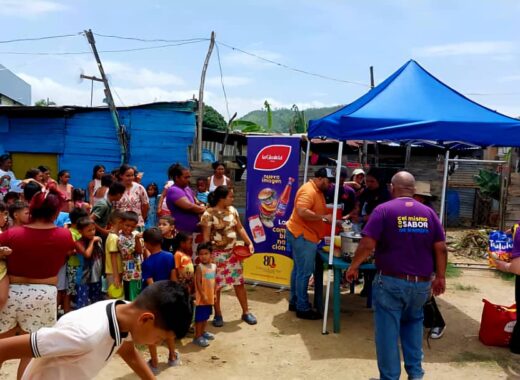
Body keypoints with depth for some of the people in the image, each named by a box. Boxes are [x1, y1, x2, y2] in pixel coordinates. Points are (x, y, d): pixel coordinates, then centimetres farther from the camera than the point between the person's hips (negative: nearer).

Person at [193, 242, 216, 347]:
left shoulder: (214, 266, 5)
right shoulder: (199, 267, -15)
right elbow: (198, 283, -17)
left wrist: (214, 294, 12)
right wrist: (203, 295, -19)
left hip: (210, 297, 7)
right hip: (202, 297, -7)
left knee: (206, 316, 20)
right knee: (199, 317, 1)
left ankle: (203, 332, 36)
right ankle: (197, 337, 10)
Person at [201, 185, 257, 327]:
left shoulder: (232, 210, 4)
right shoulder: (209, 214, -15)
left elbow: (240, 228, 10)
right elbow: (205, 237, -13)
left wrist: (249, 243, 1)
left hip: (233, 253, 6)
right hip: (217, 254, -5)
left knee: (239, 282, 10)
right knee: (216, 285, 7)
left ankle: (246, 312, 23)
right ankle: (218, 315, 23)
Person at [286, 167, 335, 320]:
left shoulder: (318, 191, 14)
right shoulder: (309, 191, -19)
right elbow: (302, 212, -31)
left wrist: (331, 218, 7)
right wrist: (324, 217, -24)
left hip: (305, 235, 11)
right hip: (302, 235, -11)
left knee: (299, 269, 16)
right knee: (304, 272, -5)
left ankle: (294, 302, 26)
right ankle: (303, 308, 3)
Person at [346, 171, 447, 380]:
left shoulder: (384, 210, -7)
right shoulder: (429, 212, 5)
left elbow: (367, 245, -14)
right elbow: (441, 248, 4)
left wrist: (353, 266, 0)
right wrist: (440, 277, 15)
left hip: (390, 281, -4)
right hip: (421, 283, 5)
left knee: (388, 331, 7)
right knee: (413, 322, 26)